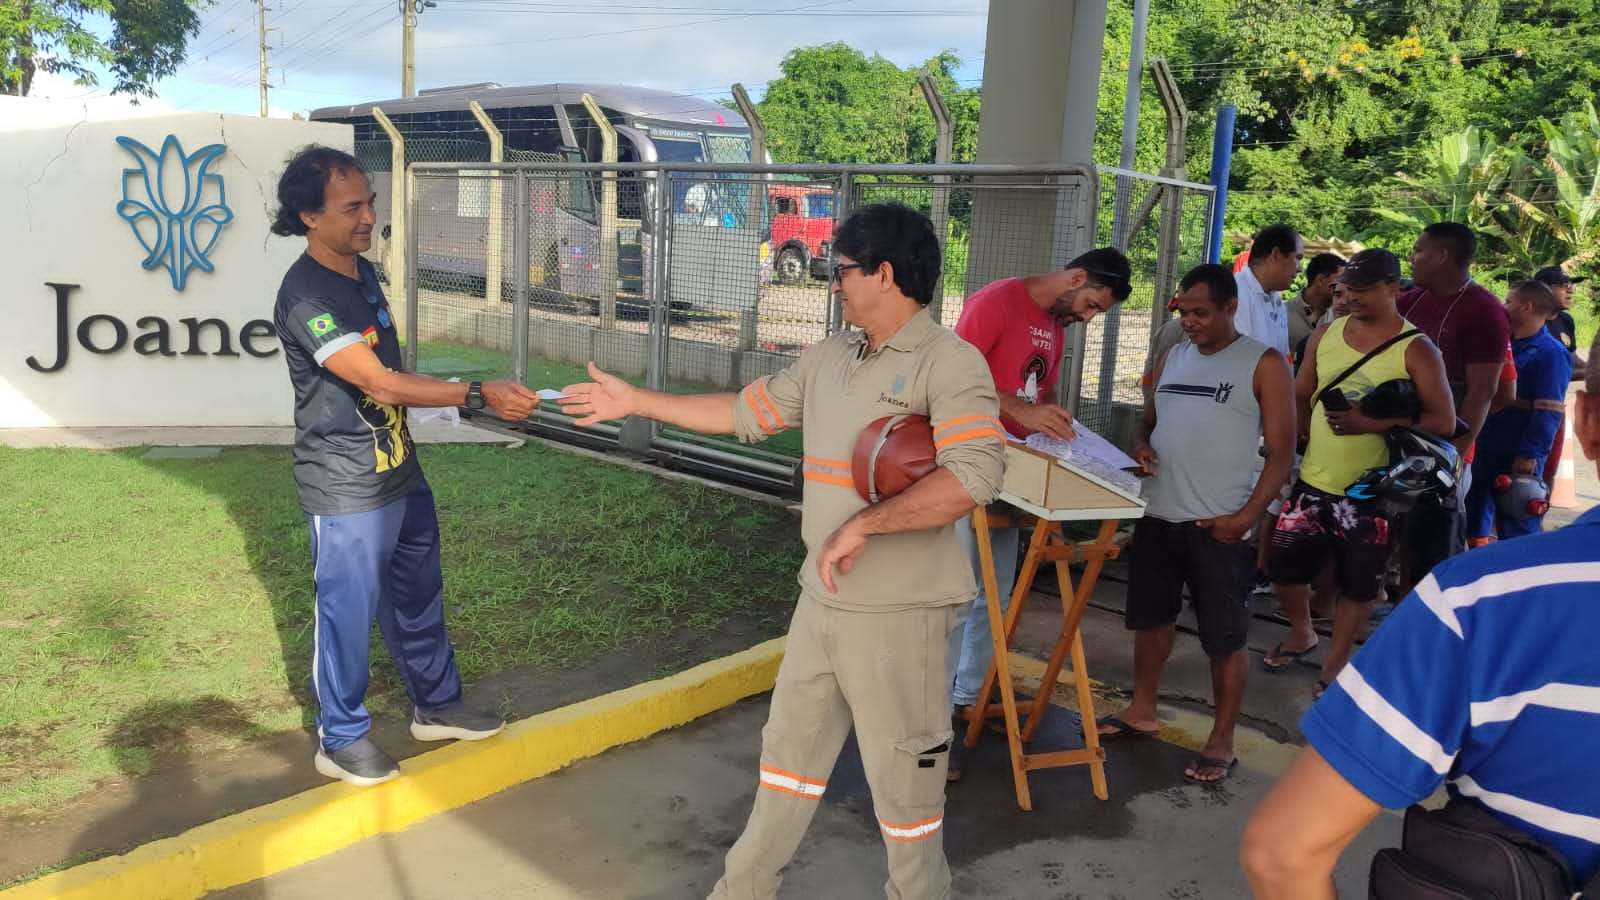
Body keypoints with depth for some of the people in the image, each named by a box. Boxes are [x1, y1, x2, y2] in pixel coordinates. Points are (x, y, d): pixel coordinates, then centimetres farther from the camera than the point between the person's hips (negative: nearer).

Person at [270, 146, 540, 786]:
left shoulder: (362, 271, 6)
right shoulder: (305, 297, -22)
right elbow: (378, 382, -30)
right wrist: (479, 395, -34)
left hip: (401, 474, 9)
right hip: (347, 491, -9)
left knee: (418, 599, 19)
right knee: (347, 612, 6)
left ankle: (436, 706, 36)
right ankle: (341, 739, 24)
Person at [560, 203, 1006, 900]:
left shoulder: (948, 362, -15)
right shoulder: (827, 358, 8)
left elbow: (975, 475, -28)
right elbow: (745, 413, 18)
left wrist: (863, 525, -28)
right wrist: (636, 401, 20)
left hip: (898, 612, -8)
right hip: (822, 600, 8)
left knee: (903, 777, 6)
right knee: (789, 748, 21)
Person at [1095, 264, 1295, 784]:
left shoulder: (1264, 365, -5)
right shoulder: (1172, 358, 12)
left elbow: (1281, 453, -7)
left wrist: (1246, 517, -16)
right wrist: (1140, 447, -3)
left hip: (1220, 527, -6)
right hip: (1158, 517, 6)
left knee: (1224, 639, 3)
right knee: (1150, 618, 18)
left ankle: (1221, 743, 16)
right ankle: (1142, 710, 35)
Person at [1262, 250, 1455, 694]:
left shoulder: (1415, 350, -10)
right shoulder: (1327, 334, 5)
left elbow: (1443, 421, -14)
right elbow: (1300, 396, 14)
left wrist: (1372, 423, -23)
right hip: (1312, 480, 4)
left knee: (1358, 584, 8)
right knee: (1283, 563, 9)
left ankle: (1335, 665, 26)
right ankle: (1301, 633, 36)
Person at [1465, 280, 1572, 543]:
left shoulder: (1550, 353, -11)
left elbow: (1547, 413, -17)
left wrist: (1529, 454, -21)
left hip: (1519, 457, -8)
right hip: (1485, 449, 8)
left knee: (1516, 528, 0)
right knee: (1473, 515, 15)